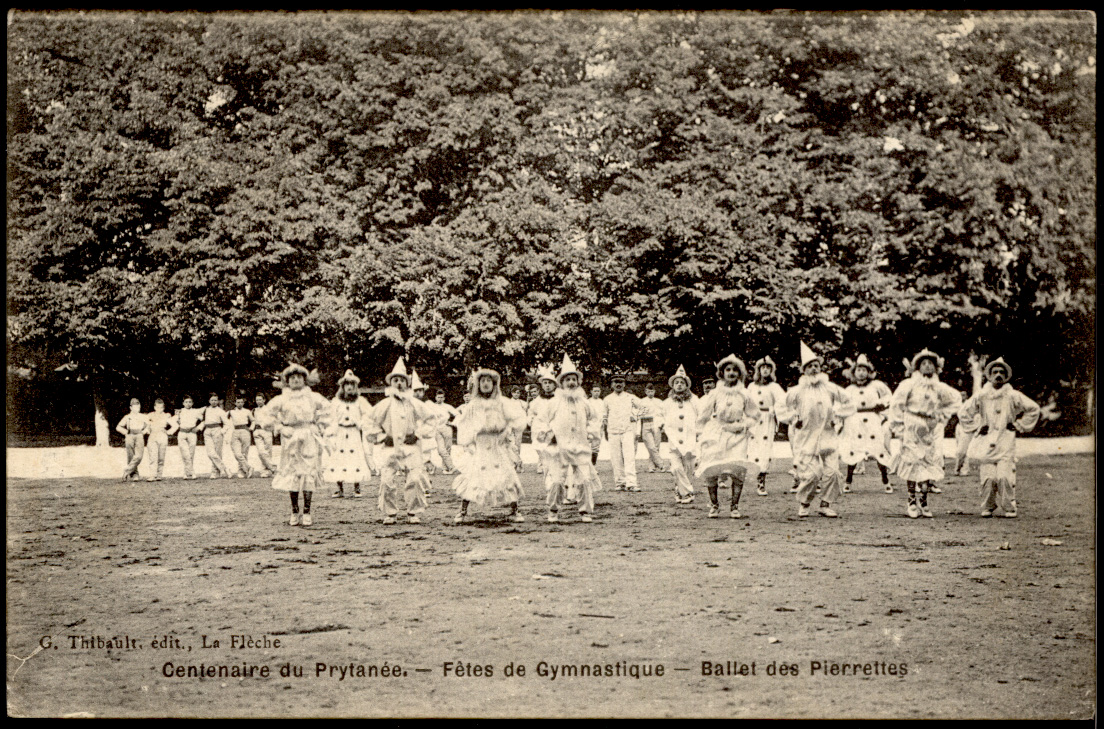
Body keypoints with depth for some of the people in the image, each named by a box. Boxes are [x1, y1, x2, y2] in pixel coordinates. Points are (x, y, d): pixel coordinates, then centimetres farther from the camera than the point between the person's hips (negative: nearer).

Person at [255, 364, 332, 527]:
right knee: (291, 474, -1)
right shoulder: (282, 399, 4)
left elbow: (328, 409, 19)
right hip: (290, 439, 0)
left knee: (309, 474, -4)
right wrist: (279, 428, -2)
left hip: (310, 439, 0)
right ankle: (294, 513, 7)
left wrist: (320, 427, 9)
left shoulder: (313, 397, 7)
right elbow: (264, 414, 5)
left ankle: (307, 513, 1)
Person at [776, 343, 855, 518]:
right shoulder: (796, 391, 2)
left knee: (831, 472, -6)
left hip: (828, 437, 2)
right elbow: (783, 410, 11)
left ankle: (826, 505, 8)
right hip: (805, 438, -2)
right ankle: (803, 504, 13)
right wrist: (795, 419, -3)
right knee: (810, 474, -10)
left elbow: (847, 404, 18)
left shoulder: (830, 389, 6)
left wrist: (836, 417, 7)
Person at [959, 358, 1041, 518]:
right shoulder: (981, 396, 5)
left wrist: (1019, 425, 9)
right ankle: (987, 507, 10)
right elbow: (963, 412, 16)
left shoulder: (1013, 396, 3)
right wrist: (976, 427, 8)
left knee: (1004, 476, -14)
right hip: (985, 443, 1)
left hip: (1005, 444, -1)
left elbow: (1034, 409, 13)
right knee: (987, 477, -8)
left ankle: (1009, 507, 3)